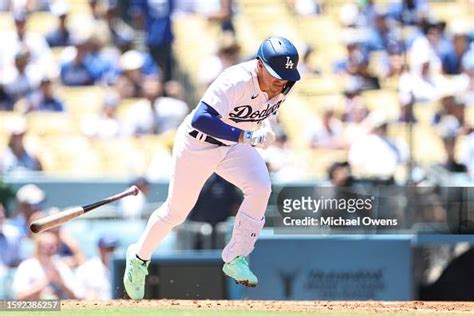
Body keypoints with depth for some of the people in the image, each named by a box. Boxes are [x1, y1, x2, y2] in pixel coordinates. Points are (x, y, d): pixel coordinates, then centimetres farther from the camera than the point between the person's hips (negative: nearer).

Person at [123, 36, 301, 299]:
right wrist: (245, 136, -51)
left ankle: (236, 259, -9)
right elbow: (200, 119, -46)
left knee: (260, 188, -21)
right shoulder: (236, 81, -36)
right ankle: (139, 257, 34)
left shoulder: (283, 84, -13)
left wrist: (268, 126, -4)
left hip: (236, 145, 5)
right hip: (198, 144, -5)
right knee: (177, 210, 7)